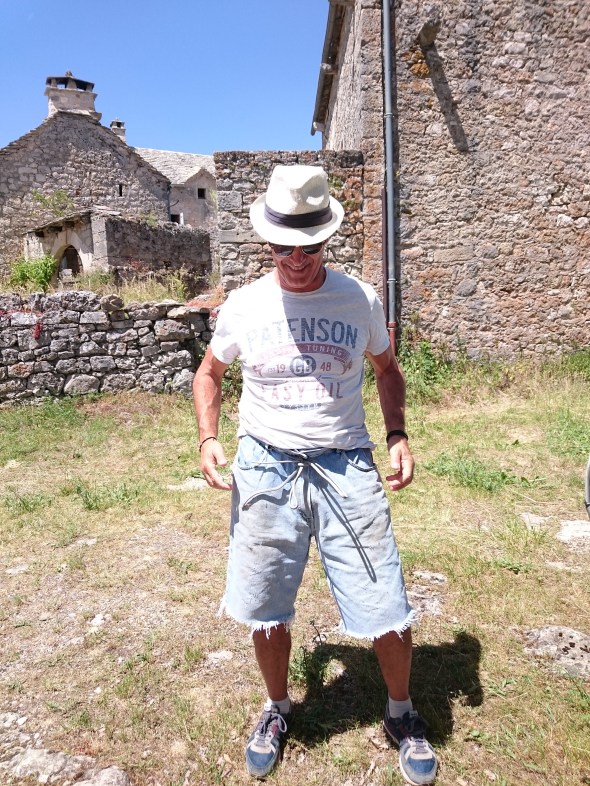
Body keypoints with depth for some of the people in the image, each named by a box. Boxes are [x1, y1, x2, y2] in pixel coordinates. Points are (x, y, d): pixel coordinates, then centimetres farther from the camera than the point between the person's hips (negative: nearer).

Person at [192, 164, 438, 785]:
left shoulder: (359, 299, 0)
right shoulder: (243, 305, 0)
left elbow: (387, 369, 14)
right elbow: (209, 372, 14)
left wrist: (398, 436, 0)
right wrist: (208, 438, -1)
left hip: (346, 468, 0)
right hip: (264, 469, 1)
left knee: (387, 613, 2)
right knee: (266, 612, 13)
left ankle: (401, 714, 34)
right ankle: (277, 709, 43)